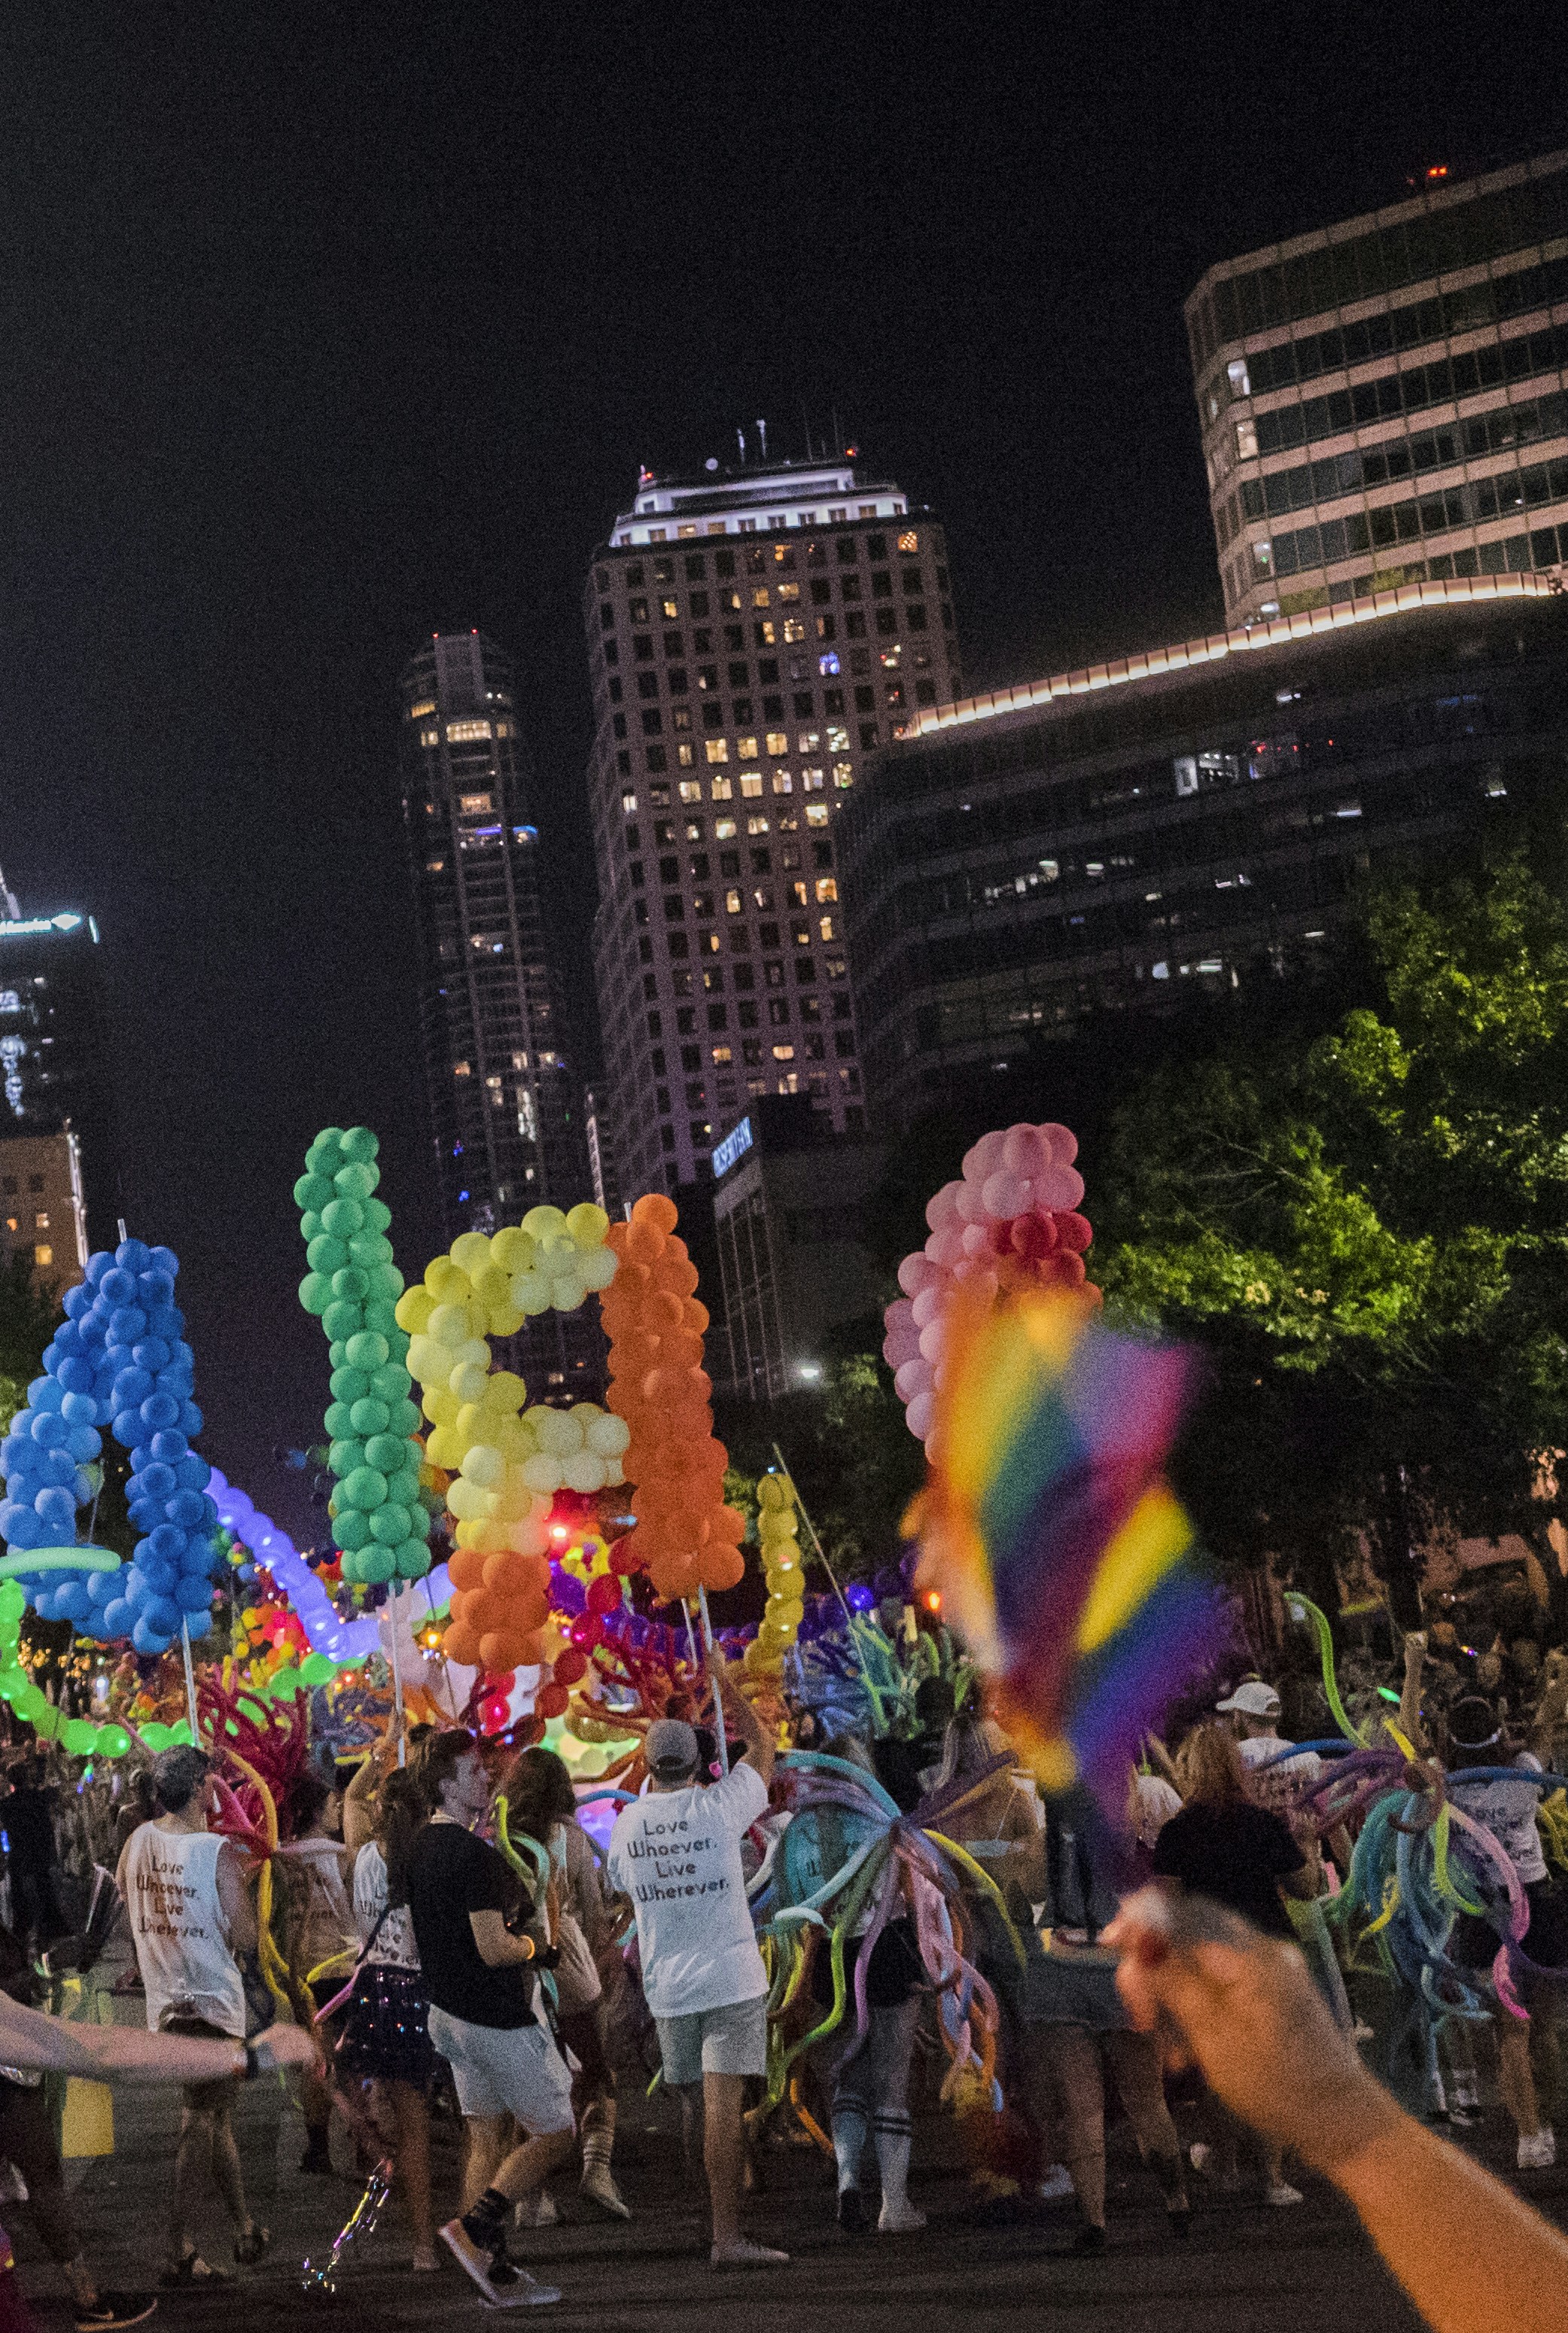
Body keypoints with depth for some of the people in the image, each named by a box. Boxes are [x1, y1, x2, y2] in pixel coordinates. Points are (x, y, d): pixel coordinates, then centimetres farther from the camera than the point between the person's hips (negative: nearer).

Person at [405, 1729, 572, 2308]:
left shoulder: (421, 1847, 7)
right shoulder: (473, 1853, -22)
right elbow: (494, 1948, -26)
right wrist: (535, 1947, -7)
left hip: (448, 2014, 9)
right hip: (497, 2019, -9)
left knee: (485, 2140, 13)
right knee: (556, 2133, 2)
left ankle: (498, 2277, 15)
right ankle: (473, 2227, -8)